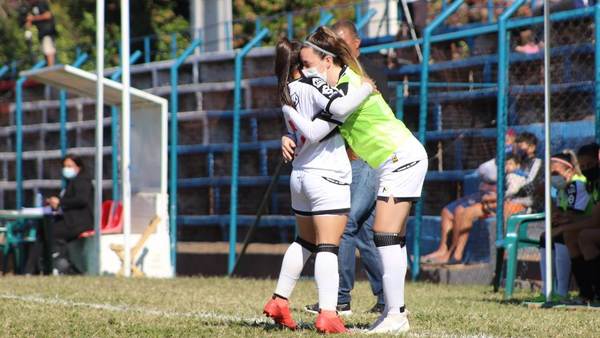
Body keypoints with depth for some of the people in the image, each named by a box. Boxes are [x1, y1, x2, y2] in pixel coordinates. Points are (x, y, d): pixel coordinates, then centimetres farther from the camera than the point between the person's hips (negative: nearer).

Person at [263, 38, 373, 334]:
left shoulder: (287, 92, 13)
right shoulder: (311, 84, -10)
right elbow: (340, 107, -24)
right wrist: (365, 89, -11)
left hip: (300, 175, 8)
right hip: (328, 176, -8)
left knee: (304, 242, 22)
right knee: (328, 247, -10)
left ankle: (279, 301, 22)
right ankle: (327, 315, -18)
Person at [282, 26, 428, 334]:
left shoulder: (347, 89, -20)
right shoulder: (344, 80, 10)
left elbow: (314, 132, -27)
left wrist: (287, 110, -12)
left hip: (401, 158, -10)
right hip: (400, 160, 10)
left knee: (385, 236, -13)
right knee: (393, 238, 10)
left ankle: (395, 315, -14)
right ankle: (395, 311, 13)